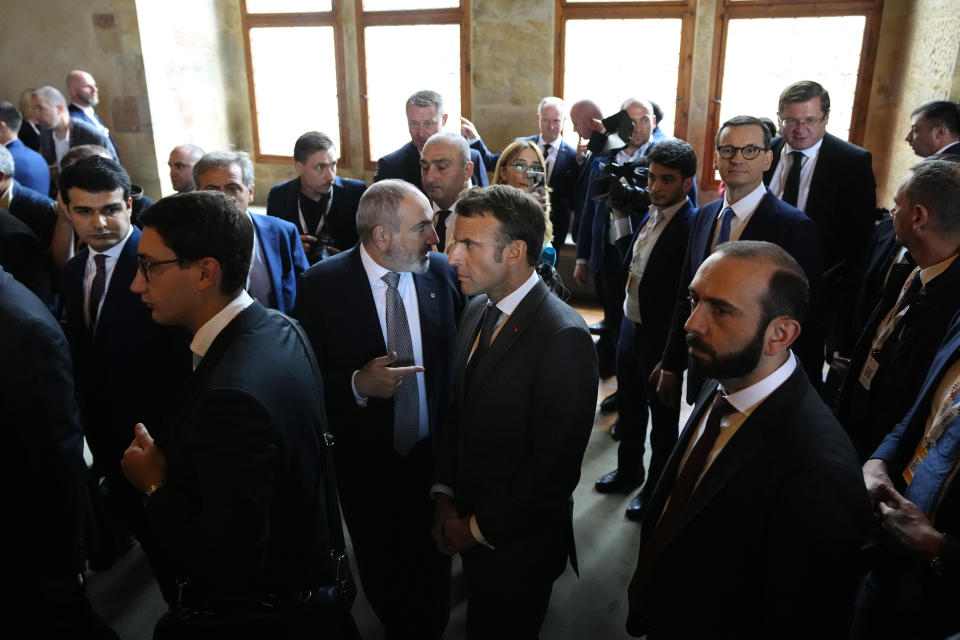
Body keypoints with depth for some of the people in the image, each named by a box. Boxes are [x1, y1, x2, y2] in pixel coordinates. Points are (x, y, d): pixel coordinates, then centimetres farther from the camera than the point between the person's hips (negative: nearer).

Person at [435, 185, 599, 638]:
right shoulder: (477, 308, -1)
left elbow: (554, 464, -24)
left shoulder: (563, 338, -26)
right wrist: (445, 496, -1)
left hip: (518, 539, -6)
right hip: (468, 526, 7)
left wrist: (480, 527, -15)